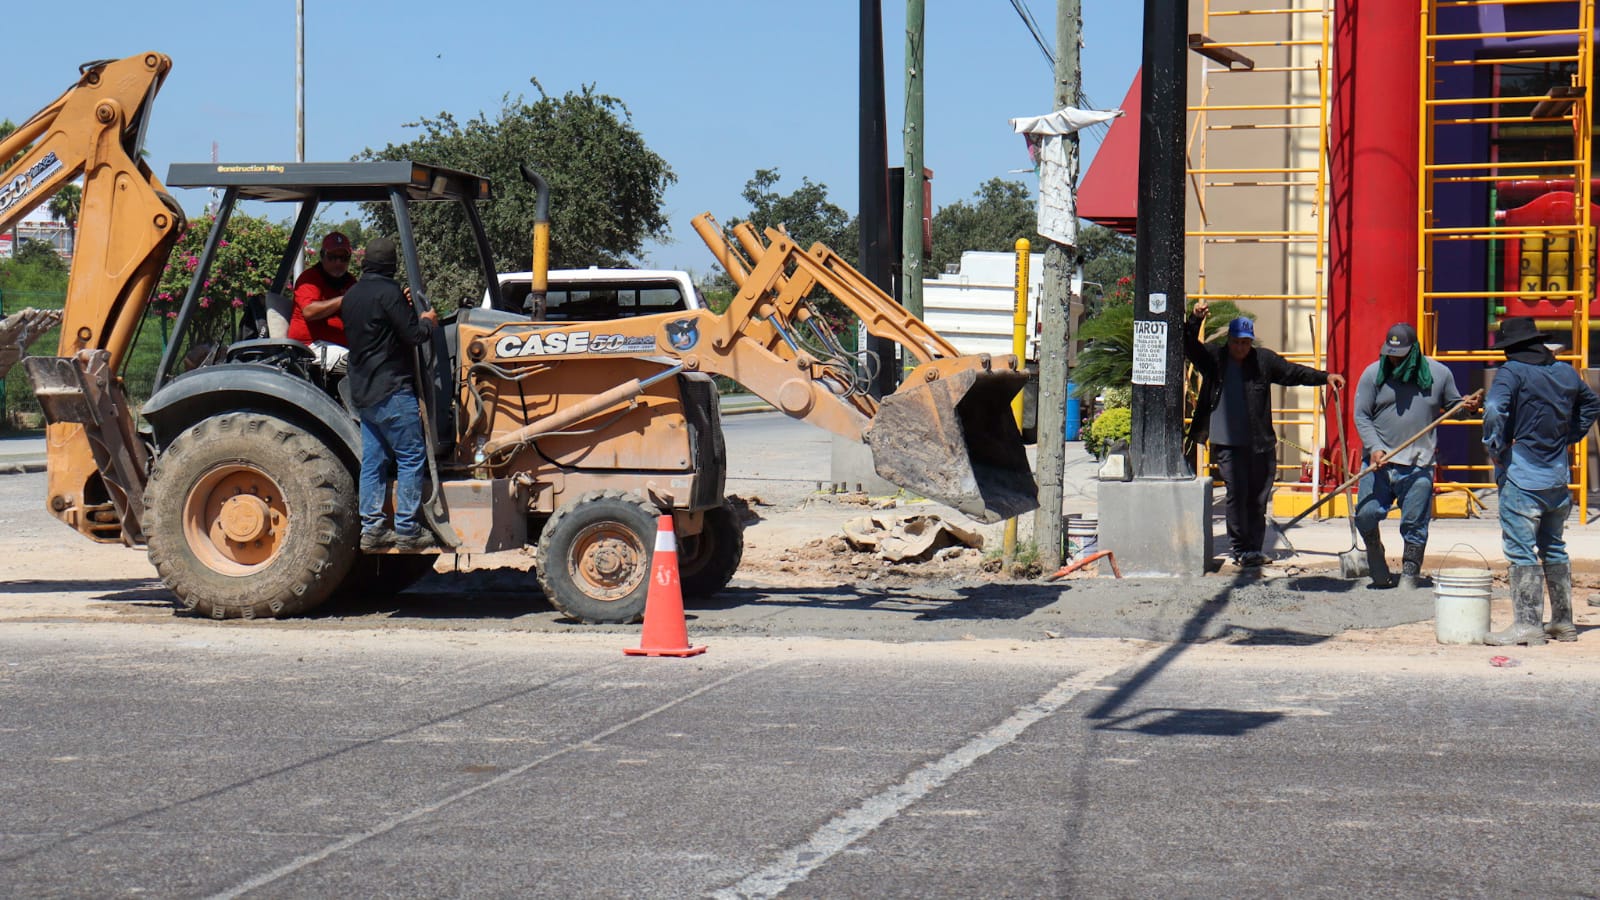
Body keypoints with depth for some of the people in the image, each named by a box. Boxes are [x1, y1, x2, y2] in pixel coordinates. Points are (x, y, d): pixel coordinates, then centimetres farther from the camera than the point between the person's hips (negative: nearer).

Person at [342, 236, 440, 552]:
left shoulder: (352, 295, 13)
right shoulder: (388, 291, -13)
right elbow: (413, 335, -15)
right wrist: (428, 322, 5)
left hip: (362, 392, 9)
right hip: (391, 389, -9)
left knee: (373, 460, 10)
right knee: (412, 457, -3)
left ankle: (371, 528, 9)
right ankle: (407, 530, -4)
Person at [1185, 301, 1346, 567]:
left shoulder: (1264, 360, 6)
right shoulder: (1214, 359, 1)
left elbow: (1293, 372, 12)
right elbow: (1189, 347, -8)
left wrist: (1325, 376, 4)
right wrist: (1195, 320, -25)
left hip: (1261, 444, 3)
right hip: (1227, 443, -3)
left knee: (1259, 498, 8)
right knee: (1237, 493, -12)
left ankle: (1254, 550, 17)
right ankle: (1241, 550, -5)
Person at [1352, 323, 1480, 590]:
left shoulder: (1438, 374, 5)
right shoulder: (1373, 374, 1)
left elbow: (1452, 406, 18)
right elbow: (1361, 415, 0)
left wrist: (1468, 406, -6)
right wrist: (1374, 448, -13)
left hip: (1418, 467, 0)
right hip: (1378, 461, 0)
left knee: (1414, 525, 1)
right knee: (1366, 515, -8)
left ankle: (1409, 579, 12)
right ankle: (1375, 556, 21)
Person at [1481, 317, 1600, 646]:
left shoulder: (1512, 372, -12)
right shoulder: (1566, 372, 10)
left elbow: (1494, 410, -27)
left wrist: (1495, 449, -14)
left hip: (1522, 477, -7)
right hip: (1558, 476, 7)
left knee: (1521, 550, -4)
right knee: (1554, 548, 17)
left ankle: (1527, 624, -6)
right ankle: (1563, 621, 22)